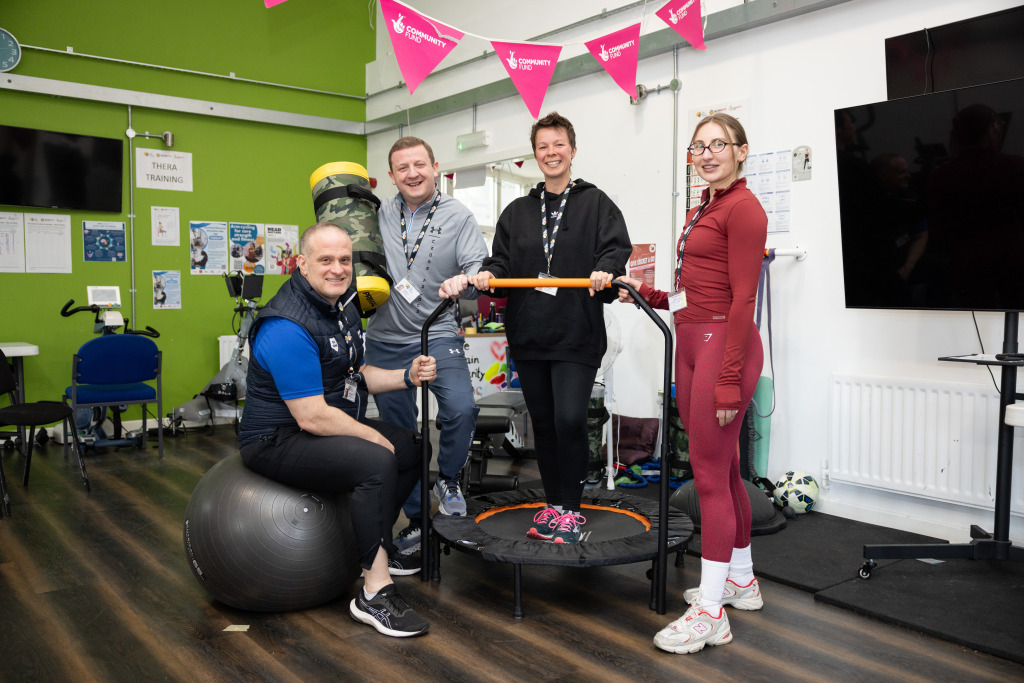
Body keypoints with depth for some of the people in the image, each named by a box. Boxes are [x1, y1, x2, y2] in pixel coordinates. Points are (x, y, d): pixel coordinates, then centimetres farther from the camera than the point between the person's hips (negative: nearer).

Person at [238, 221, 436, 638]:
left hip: (326, 426, 10)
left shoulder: (343, 307, 7)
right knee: (377, 462, -31)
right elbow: (312, 417, -27)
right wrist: (373, 438, -17)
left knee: (414, 447, 12)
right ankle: (375, 592, -22)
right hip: (279, 441, -10)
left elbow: (355, 376, 16)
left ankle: (376, 545, 26)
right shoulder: (288, 328, -25)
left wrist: (407, 376, 0)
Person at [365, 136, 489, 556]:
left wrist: (462, 282, -31)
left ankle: (448, 480, 4)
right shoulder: (378, 217, 8)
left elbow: (478, 267, -10)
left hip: (438, 335, -3)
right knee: (399, 432, 10)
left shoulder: (459, 216, -1)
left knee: (461, 409, -26)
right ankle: (416, 517, 27)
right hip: (385, 341, 3)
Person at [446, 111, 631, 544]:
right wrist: (485, 275, -8)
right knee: (543, 423, 10)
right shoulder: (517, 212, 18)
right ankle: (554, 505, 24)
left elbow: (616, 249, -4)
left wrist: (604, 272, -25)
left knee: (570, 419, -12)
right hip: (528, 335, 4)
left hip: (577, 334, -4)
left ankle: (570, 509, 6)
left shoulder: (596, 204, 6)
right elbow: (502, 261, 13)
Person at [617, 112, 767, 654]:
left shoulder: (743, 209, -10)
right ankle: (740, 579, 33)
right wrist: (648, 295, 11)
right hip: (691, 344, 9)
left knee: (710, 474, -6)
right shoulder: (700, 210, 18)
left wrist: (729, 379, -19)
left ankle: (710, 612, 4)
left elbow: (742, 300, -16)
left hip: (723, 346, -9)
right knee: (721, 468, 17)